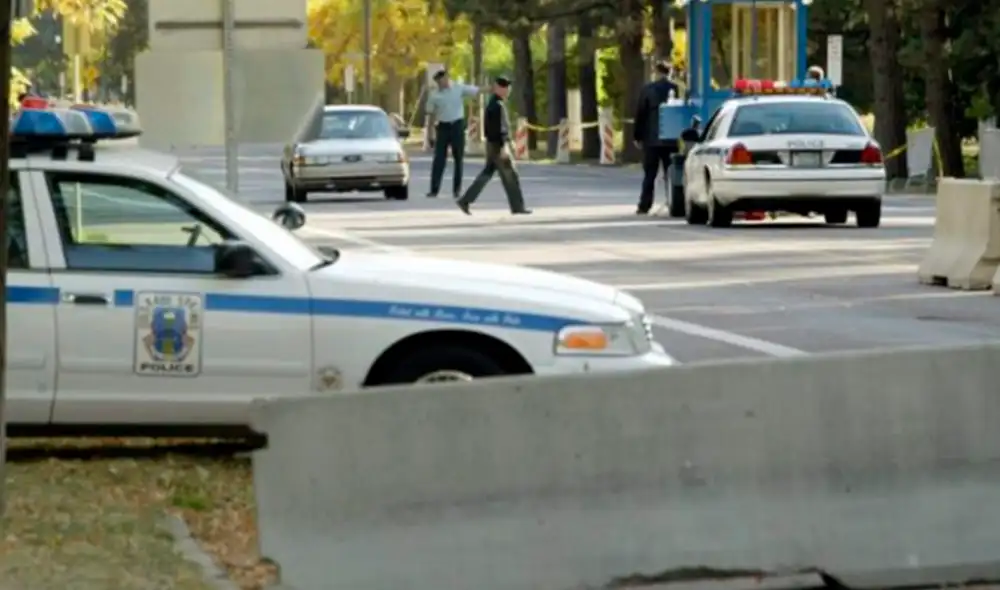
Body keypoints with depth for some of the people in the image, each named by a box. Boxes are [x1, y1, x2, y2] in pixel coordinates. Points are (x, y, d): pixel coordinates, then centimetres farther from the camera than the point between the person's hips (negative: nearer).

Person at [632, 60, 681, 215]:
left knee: (649, 174, 2)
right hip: (672, 139, 1)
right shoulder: (676, 89, -3)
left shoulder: (648, 89, -6)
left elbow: (640, 114, -4)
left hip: (652, 138, -1)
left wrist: (637, 136, 3)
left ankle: (644, 205, -2)